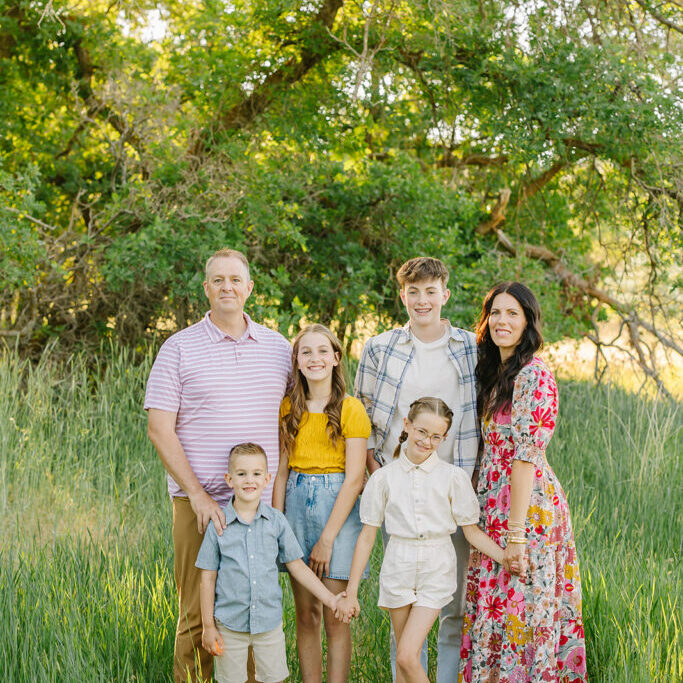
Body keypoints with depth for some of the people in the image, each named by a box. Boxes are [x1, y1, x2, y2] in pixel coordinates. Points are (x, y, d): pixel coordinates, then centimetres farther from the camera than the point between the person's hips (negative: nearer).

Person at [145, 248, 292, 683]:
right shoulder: (179, 348, 1)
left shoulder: (278, 347, 10)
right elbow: (159, 428, -4)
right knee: (198, 613, 0)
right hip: (199, 503, -3)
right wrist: (197, 493, -12)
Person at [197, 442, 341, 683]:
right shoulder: (218, 525, -6)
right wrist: (208, 626, -2)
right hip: (230, 623, -2)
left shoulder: (276, 521, -1)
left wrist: (330, 599, 3)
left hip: (269, 621, 2)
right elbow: (208, 577, -2)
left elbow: (297, 566, 6)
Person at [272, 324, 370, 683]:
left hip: (338, 508, -4)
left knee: (335, 616, -3)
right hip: (297, 504, 4)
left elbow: (354, 479, -9)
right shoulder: (288, 408, 8)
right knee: (306, 614, 7)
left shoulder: (351, 409, -6)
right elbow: (281, 471, 8)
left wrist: (327, 539, -13)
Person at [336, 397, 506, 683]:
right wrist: (350, 593, 4)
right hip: (398, 569, 2)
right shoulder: (383, 478, 0)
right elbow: (367, 537, 4)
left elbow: (472, 531, 2)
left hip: (436, 572, -2)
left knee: (407, 657, -12)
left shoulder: (453, 477, -3)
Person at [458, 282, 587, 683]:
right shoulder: (498, 373, 14)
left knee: (517, 614, -2)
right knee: (494, 611, 13)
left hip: (525, 507, -9)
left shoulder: (533, 375, -15)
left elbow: (526, 456, -20)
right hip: (494, 506, 9)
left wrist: (516, 532, -22)